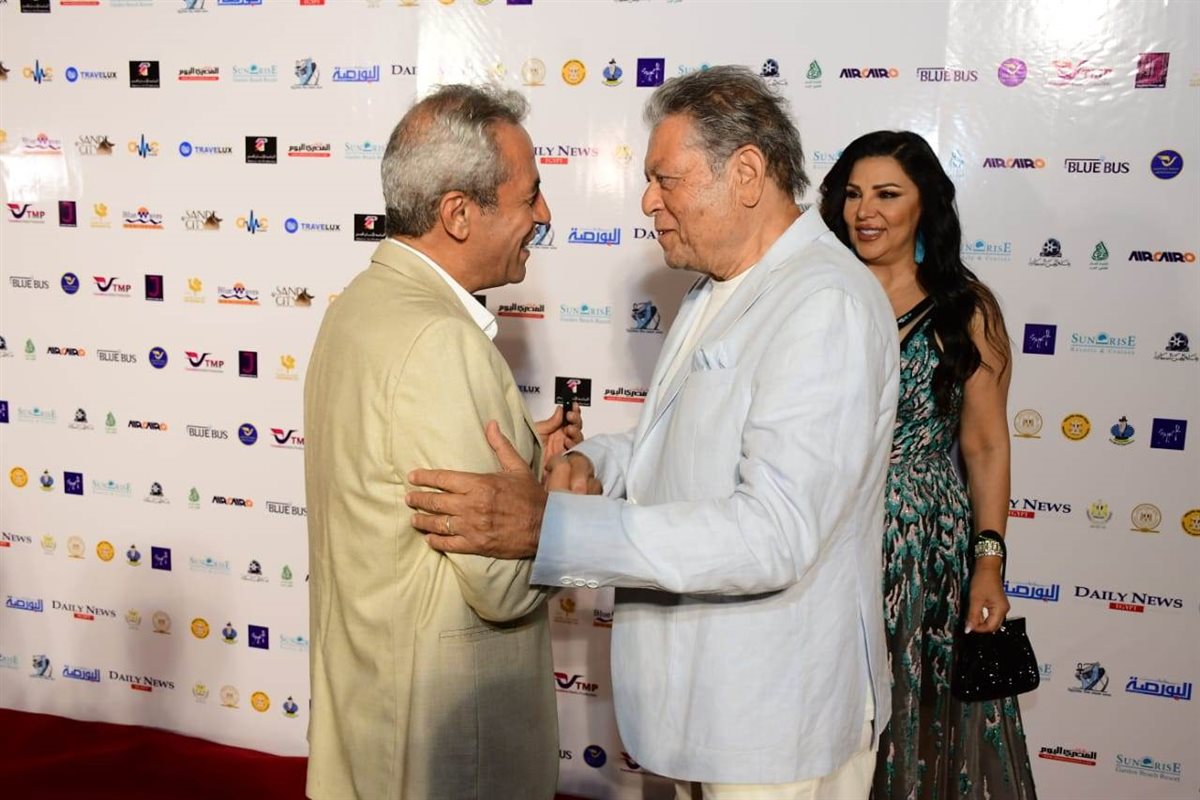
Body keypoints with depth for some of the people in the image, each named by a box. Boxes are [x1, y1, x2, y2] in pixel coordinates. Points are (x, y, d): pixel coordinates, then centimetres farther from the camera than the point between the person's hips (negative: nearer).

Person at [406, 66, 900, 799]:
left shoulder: (827, 304, -23)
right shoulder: (720, 290, 9)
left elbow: (773, 534, -31)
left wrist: (547, 525, -35)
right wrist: (596, 462, -3)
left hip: (778, 719, -8)